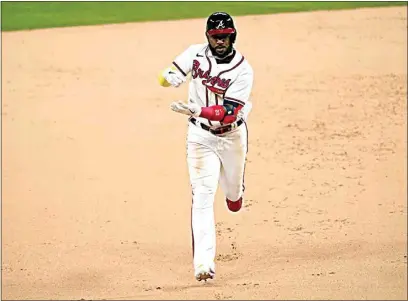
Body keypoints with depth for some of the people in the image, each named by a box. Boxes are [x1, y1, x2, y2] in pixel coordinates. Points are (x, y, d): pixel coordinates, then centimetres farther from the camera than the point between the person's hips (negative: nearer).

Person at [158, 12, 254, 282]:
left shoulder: (243, 71, -19)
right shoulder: (196, 54, -9)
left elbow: (228, 113, -27)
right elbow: (166, 79, 3)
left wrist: (197, 110, -41)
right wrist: (170, 77, -22)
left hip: (232, 134, 0)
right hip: (201, 135, 0)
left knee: (233, 186, 22)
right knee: (203, 194, -13)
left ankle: (235, 194, 64)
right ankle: (204, 262, -21)